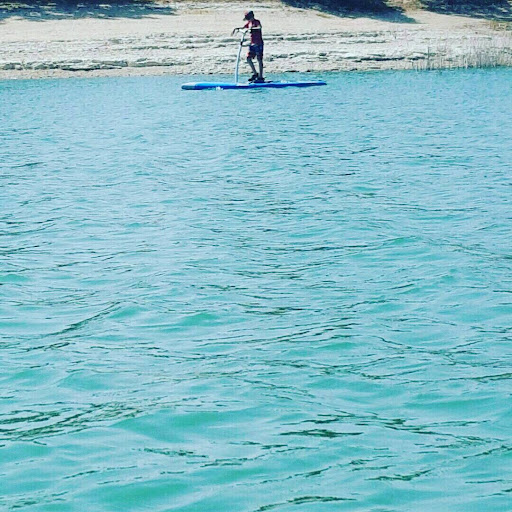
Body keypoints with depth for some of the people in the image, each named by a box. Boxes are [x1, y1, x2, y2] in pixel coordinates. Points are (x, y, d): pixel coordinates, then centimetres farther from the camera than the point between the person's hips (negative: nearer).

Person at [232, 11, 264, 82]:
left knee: (259, 59, -6)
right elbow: (243, 28, 27)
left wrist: (251, 28, -40)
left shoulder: (257, 22, -10)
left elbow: (259, 27, -31)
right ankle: (255, 74, 18)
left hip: (258, 44, -8)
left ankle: (260, 77, -4)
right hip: (252, 44, 8)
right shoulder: (249, 23, 13)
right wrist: (236, 28, 13)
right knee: (248, 58, 4)